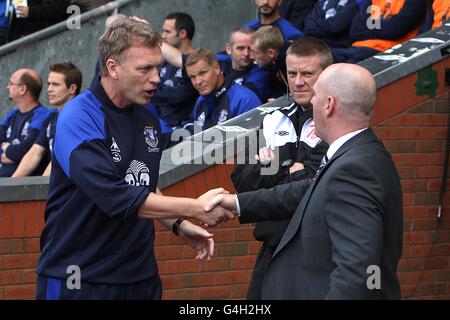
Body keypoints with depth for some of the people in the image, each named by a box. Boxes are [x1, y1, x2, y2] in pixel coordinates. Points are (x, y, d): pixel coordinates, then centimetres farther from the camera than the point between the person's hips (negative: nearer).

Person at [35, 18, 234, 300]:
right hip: (80, 278, -7)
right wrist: (196, 208, -21)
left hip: (142, 275, 7)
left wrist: (178, 225, 6)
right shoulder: (79, 119, -16)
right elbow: (117, 198, -25)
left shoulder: (147, 119, 8)